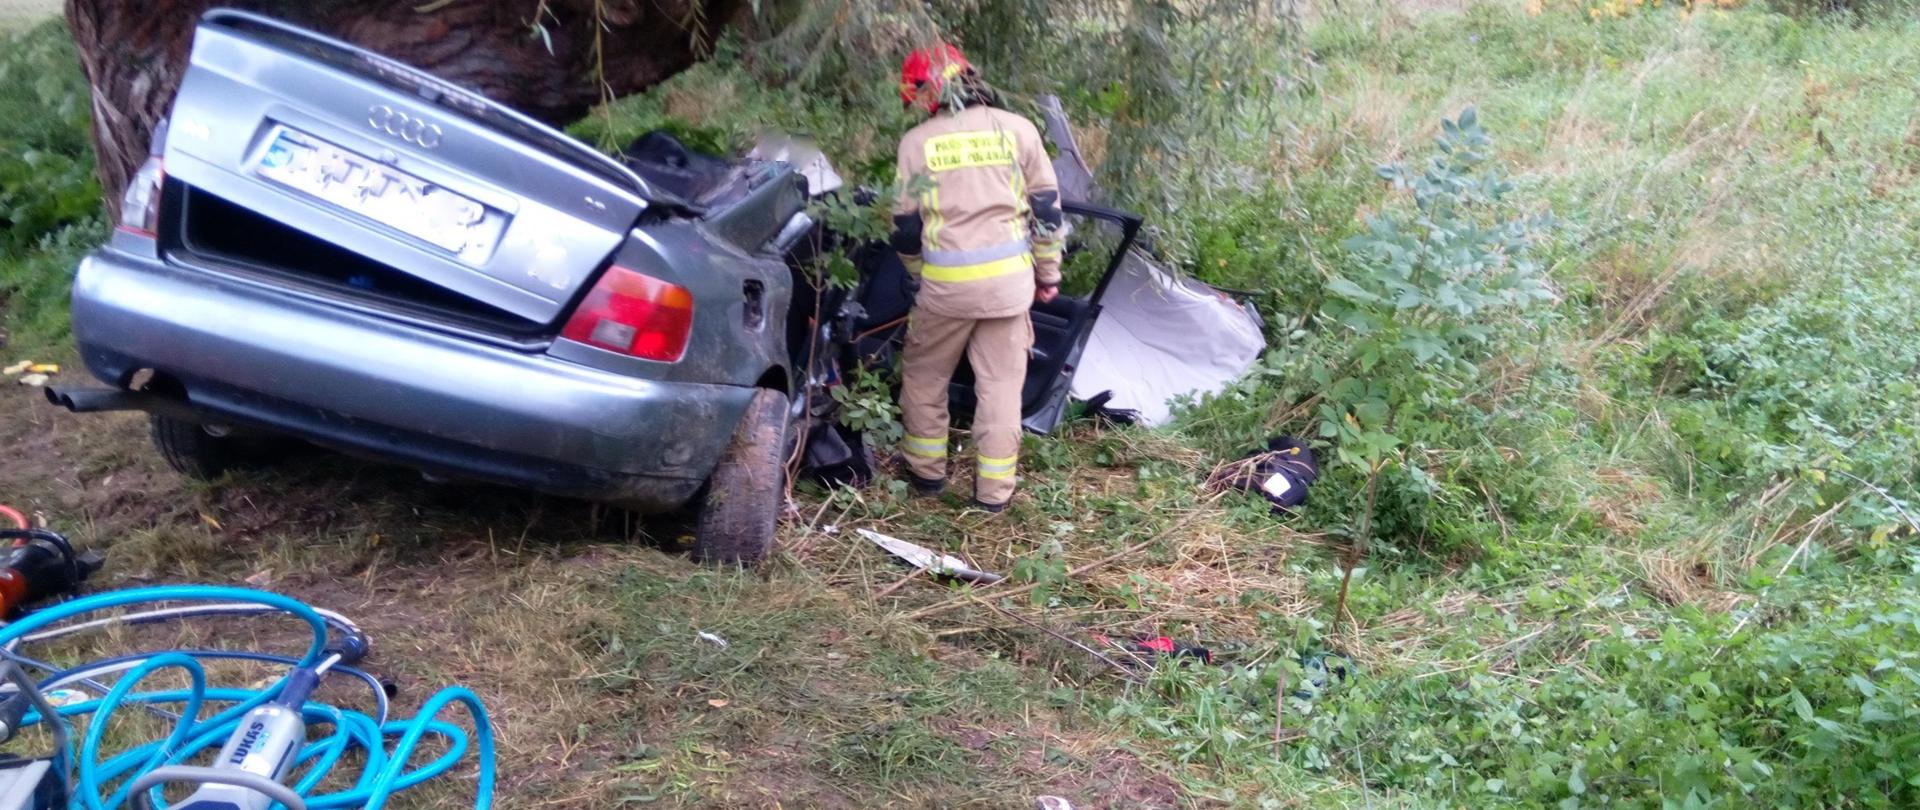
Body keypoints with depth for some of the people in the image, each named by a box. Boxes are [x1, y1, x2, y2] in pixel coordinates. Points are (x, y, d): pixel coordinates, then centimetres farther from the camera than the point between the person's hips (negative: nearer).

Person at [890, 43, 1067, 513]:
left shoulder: (917, 141, -1)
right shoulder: (1017, 129, 3)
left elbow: (906, 225, 5)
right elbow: (1047, 208, 6)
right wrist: (1048, 273, 16)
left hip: (947, 280, -1)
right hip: (1009, 277, 2)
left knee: (924, 375, 19)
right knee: (1001, 383, 10)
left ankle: (927, 470, 28)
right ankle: (994, 489, 14)